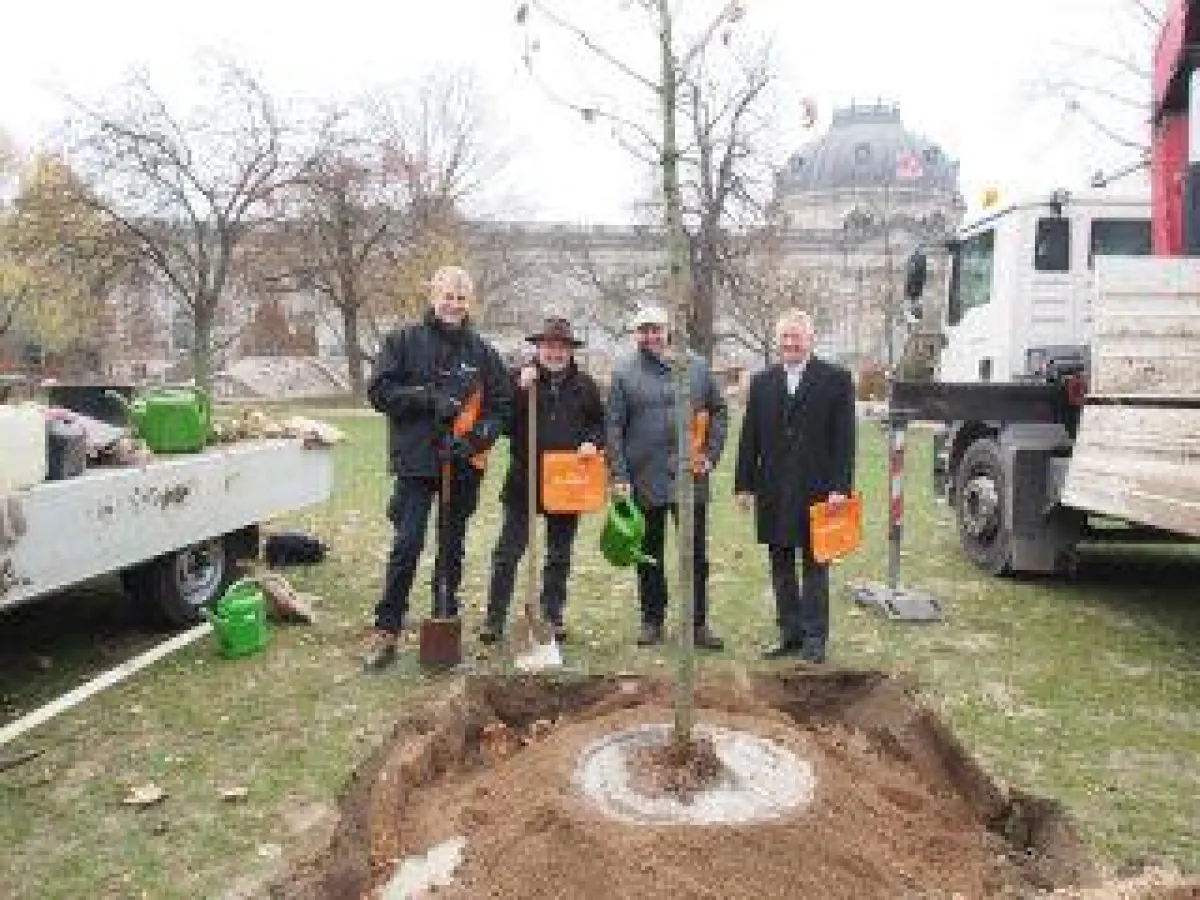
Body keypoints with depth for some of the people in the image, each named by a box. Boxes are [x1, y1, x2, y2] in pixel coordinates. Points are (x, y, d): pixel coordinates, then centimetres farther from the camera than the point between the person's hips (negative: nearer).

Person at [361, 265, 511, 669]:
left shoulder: (482, 351, 6)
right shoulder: (403, 341, 1)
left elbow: (501, 403, 8)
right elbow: (379, 390, -4)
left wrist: (479, 436, -10)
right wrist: (430, 398, -16)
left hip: (464, 465, 3)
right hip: (416, 461, -2)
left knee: (452, 546, 13)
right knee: (406, 545, -4)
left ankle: (446, 621, 26)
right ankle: (386, 628, 7)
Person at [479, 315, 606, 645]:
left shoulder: (584, 385, 8)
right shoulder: (520, 378, 0)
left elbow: (600, 422, 17)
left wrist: (592, 442, -3)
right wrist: (520, 390, -21)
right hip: (524, 480, -2)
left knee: (559, 555, 13)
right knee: (508, 552, -1)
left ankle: (553, 616, 26)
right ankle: (495, 619, 9)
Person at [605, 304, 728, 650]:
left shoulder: (696, 366, 7)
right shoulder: (624, 373, 1)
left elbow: (719, 410, 14)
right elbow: (613, 427, -1)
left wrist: (711, 454, 3)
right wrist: (619, 475, -7)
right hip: (644, 480, -1)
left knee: (696, 553, 6)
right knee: (649, 555, 10)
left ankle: (698, 623, 18)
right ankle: (652, 620, 23)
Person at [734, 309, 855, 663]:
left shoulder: (836, 379, 0)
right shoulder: (762, 382, 10)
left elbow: (844, 438, -5)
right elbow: (749, 437, 9)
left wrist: (840, 486, -12)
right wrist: (744, 484, 3)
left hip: (817, 489, -4)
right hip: (773, 491, 4)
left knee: (815, 565, 6)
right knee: (781, 567, 10)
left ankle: (814, 637, 15)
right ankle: (790, 634, 21)